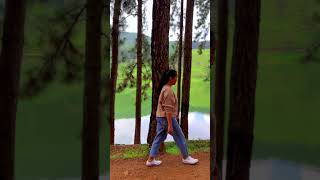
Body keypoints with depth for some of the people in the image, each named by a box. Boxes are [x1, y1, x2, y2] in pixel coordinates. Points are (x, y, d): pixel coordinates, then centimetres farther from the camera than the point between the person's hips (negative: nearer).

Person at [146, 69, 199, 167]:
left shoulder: (164, 88, 11)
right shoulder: (168, 90, -19)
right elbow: (168, 109, -23)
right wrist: (170, 125, -24)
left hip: (160, 117, 9)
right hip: (167, 118, -9)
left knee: (159, 138, 12)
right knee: (180, 138, 6)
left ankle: (150, 160, 14)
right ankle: (186, 158, 22)